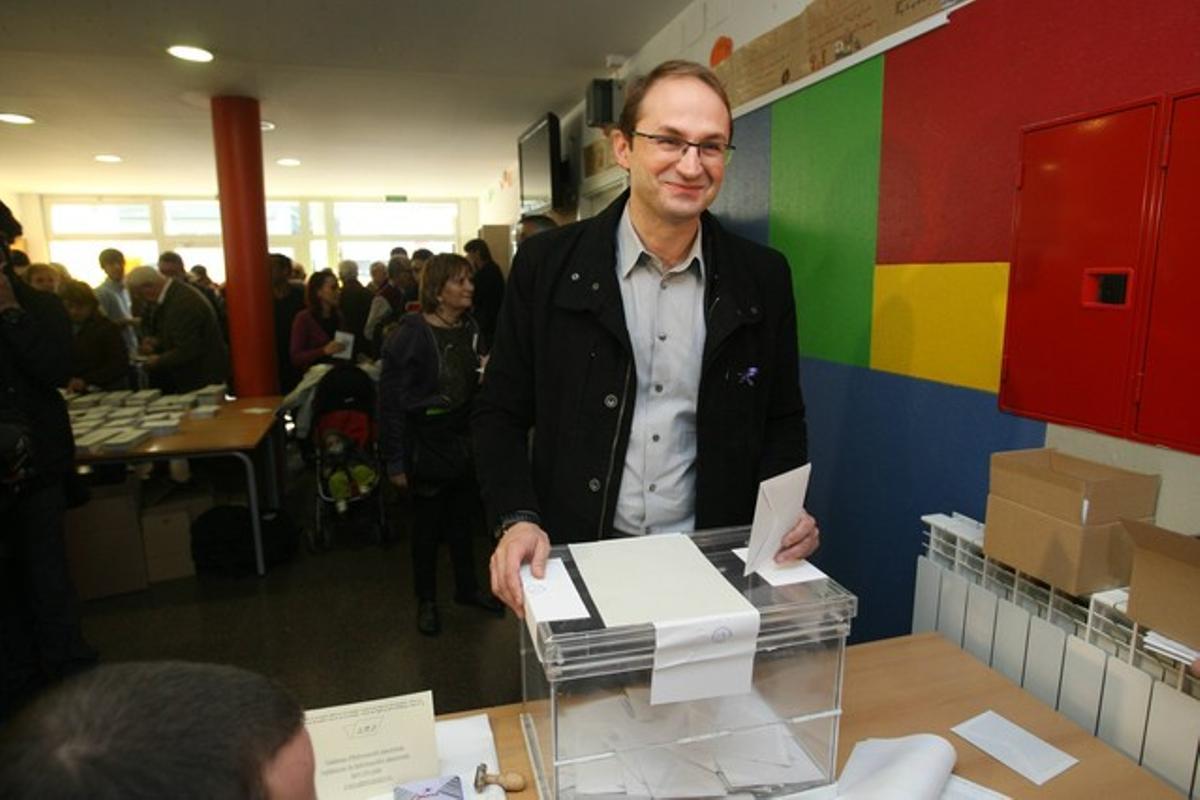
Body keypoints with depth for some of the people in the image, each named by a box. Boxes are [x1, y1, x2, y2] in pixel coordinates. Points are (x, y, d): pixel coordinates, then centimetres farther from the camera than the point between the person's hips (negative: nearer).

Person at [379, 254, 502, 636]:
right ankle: (426, 601, 30)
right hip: (428, 448, -5)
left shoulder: (470, 328, 2)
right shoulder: (410, 335, -15)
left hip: (466, 442, 5)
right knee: (427, 527, 11)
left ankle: (467, 587, 38)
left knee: (463, 520, 19)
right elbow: (392, 400, -15)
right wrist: (395, 461, -15)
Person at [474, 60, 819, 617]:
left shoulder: (764, 277, -2)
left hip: (711, 564, 2)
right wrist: (518, 520, -16)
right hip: (576, 560, -1)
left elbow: (782, 419, 7)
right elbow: (501, 414, -2)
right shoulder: (546, 264, -7)